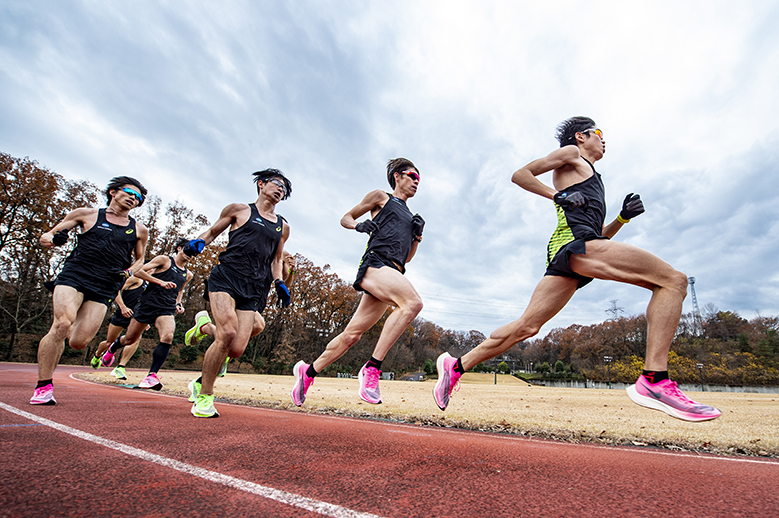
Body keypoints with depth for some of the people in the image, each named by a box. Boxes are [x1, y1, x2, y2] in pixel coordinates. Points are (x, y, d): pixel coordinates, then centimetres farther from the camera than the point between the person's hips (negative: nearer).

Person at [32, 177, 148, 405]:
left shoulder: (139, 230, 16)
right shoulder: (87, 214, 11)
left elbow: (139, 259, 27)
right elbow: (51, 235, 16)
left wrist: (129, 271, 6)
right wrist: (48, 238, -7)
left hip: (105, 288, 2)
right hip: (74, 276, -1)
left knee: (79, 342, -8)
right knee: (62, 324, -23)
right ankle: (43, 386, -9)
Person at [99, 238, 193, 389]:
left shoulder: (188, 275, 15)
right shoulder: (164, 260, 0)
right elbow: (139, 271, -7)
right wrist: (160, 282, -18)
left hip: (167, 310, 2)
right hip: (147, 304, -2)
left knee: (167, 337, -25)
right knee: (130, 339, 13)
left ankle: (152, 375, -21)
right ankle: (112, 349, 49)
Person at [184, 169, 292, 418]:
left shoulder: (283, 227, 22)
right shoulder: (239, 210, 13)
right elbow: (212, 231, 19)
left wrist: (279, 282, 9)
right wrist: (199, 241, -3)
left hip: (254, 289, 3)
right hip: (226, 276, -3)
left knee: (237, 349, -12)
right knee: (228, 333, -23)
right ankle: (204, 396, -4)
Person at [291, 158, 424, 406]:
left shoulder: (409, 214, 32)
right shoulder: (380, 197, 15)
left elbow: (407, 257, 32)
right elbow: (345, 218, 18)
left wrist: (417, 235, 14)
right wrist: (359, 225, -4)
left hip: (392, 274, 7)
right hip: (375, 263, -7)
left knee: (352, 334, 5)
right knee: (413, 302, -32)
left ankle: (309, 371, 21)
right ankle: (372, 367, -29)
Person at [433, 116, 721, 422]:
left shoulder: (593, 181, 38)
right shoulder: (571, 153, 16)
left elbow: (600, 235, 35)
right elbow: (520, 174, 5)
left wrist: (623, 217, 19)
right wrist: (558, 195, -4)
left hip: (564, 257, 9)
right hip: (575, 241, -9)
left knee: (526, 327, 1)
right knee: (673, 280, -12)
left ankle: (456, 366, 5)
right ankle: (654, 380, -24)